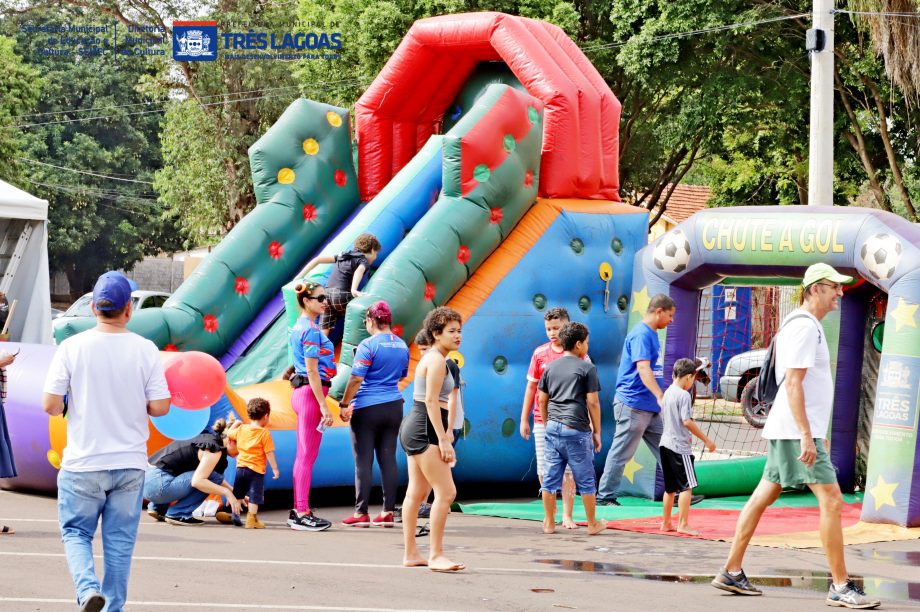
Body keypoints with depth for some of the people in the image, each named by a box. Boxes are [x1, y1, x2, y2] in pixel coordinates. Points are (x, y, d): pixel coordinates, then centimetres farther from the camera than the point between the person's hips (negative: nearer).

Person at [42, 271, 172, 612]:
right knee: (120, 540, 11)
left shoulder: (72, 347, -9)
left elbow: (49, 405, -10)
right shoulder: (145, 350, -6)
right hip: (130, 463, 1)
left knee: (75, 531, 11)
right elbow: (160, 407, -5)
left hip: (83, 463, -1)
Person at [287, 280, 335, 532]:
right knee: (308, 456, -7)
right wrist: (323, 407, -18)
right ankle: (303, 514, -6)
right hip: (311, 393, -10)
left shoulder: (300, 327, 16)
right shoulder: (311, 330, -14)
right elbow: (312, 372, -17)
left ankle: (299, 511, 16)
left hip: (301, 392, 10)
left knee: (303, 455, 12)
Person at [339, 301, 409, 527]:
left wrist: (345, 404, -8)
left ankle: (361, 513, -2)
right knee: (388, 459, 6)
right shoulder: (402, 345, 9)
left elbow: (356, 379, -15)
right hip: (394, 407, 6)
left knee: (364, 462, -2)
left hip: (367, 408, -6)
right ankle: (388, 512, 5)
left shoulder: (368, 345, -12)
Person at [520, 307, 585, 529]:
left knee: (568, 470, -2)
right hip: (542, 421, 2)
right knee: (544, 470, 4)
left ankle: (567, 515, 3)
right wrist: (524, 419, 10)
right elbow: (531, 387, 12)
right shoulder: (540, 353, 6)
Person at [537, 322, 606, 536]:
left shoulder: (550, 367, 10)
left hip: (553, 428, 5)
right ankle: (592, 524, 14)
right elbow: (592, 402, -5)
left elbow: (542, 400, 13)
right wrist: (596, 431, 1)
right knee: (585, 480, 6)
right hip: (577, 429, -4)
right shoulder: (587, 368, -4)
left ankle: (549, 523, 12)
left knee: (550, 478, 7)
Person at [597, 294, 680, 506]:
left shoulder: (651, 334, 16)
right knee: (621, 453, -3)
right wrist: (660, 395, -36)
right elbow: (643, 368, -27)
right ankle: (605, 496, 3)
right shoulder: (641, 334, -15)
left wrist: (659, 398, 24)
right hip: (633, 404, -10)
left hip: (650, 407, 10)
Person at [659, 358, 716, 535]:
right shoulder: (684, 395, -14)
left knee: (670, 487, 16)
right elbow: (687, 421, -21)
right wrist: (706, 440, -16)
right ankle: (683, 524, -9)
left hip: (666, 444, 9)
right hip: (679, 447, -9)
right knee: (687, 486, -6)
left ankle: (666, 523, 20)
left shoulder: (667, 393, 12)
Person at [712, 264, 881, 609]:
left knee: (762, 499, 11)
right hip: (796, 432, -10)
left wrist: (818, 432, 25)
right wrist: (806, 435, -24)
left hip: (791, 433, 10)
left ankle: (731, 573, 14)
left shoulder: (808, 326, 18)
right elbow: (793, 383, -20)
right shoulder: (804, 326, -14)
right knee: (831, 501, -10)